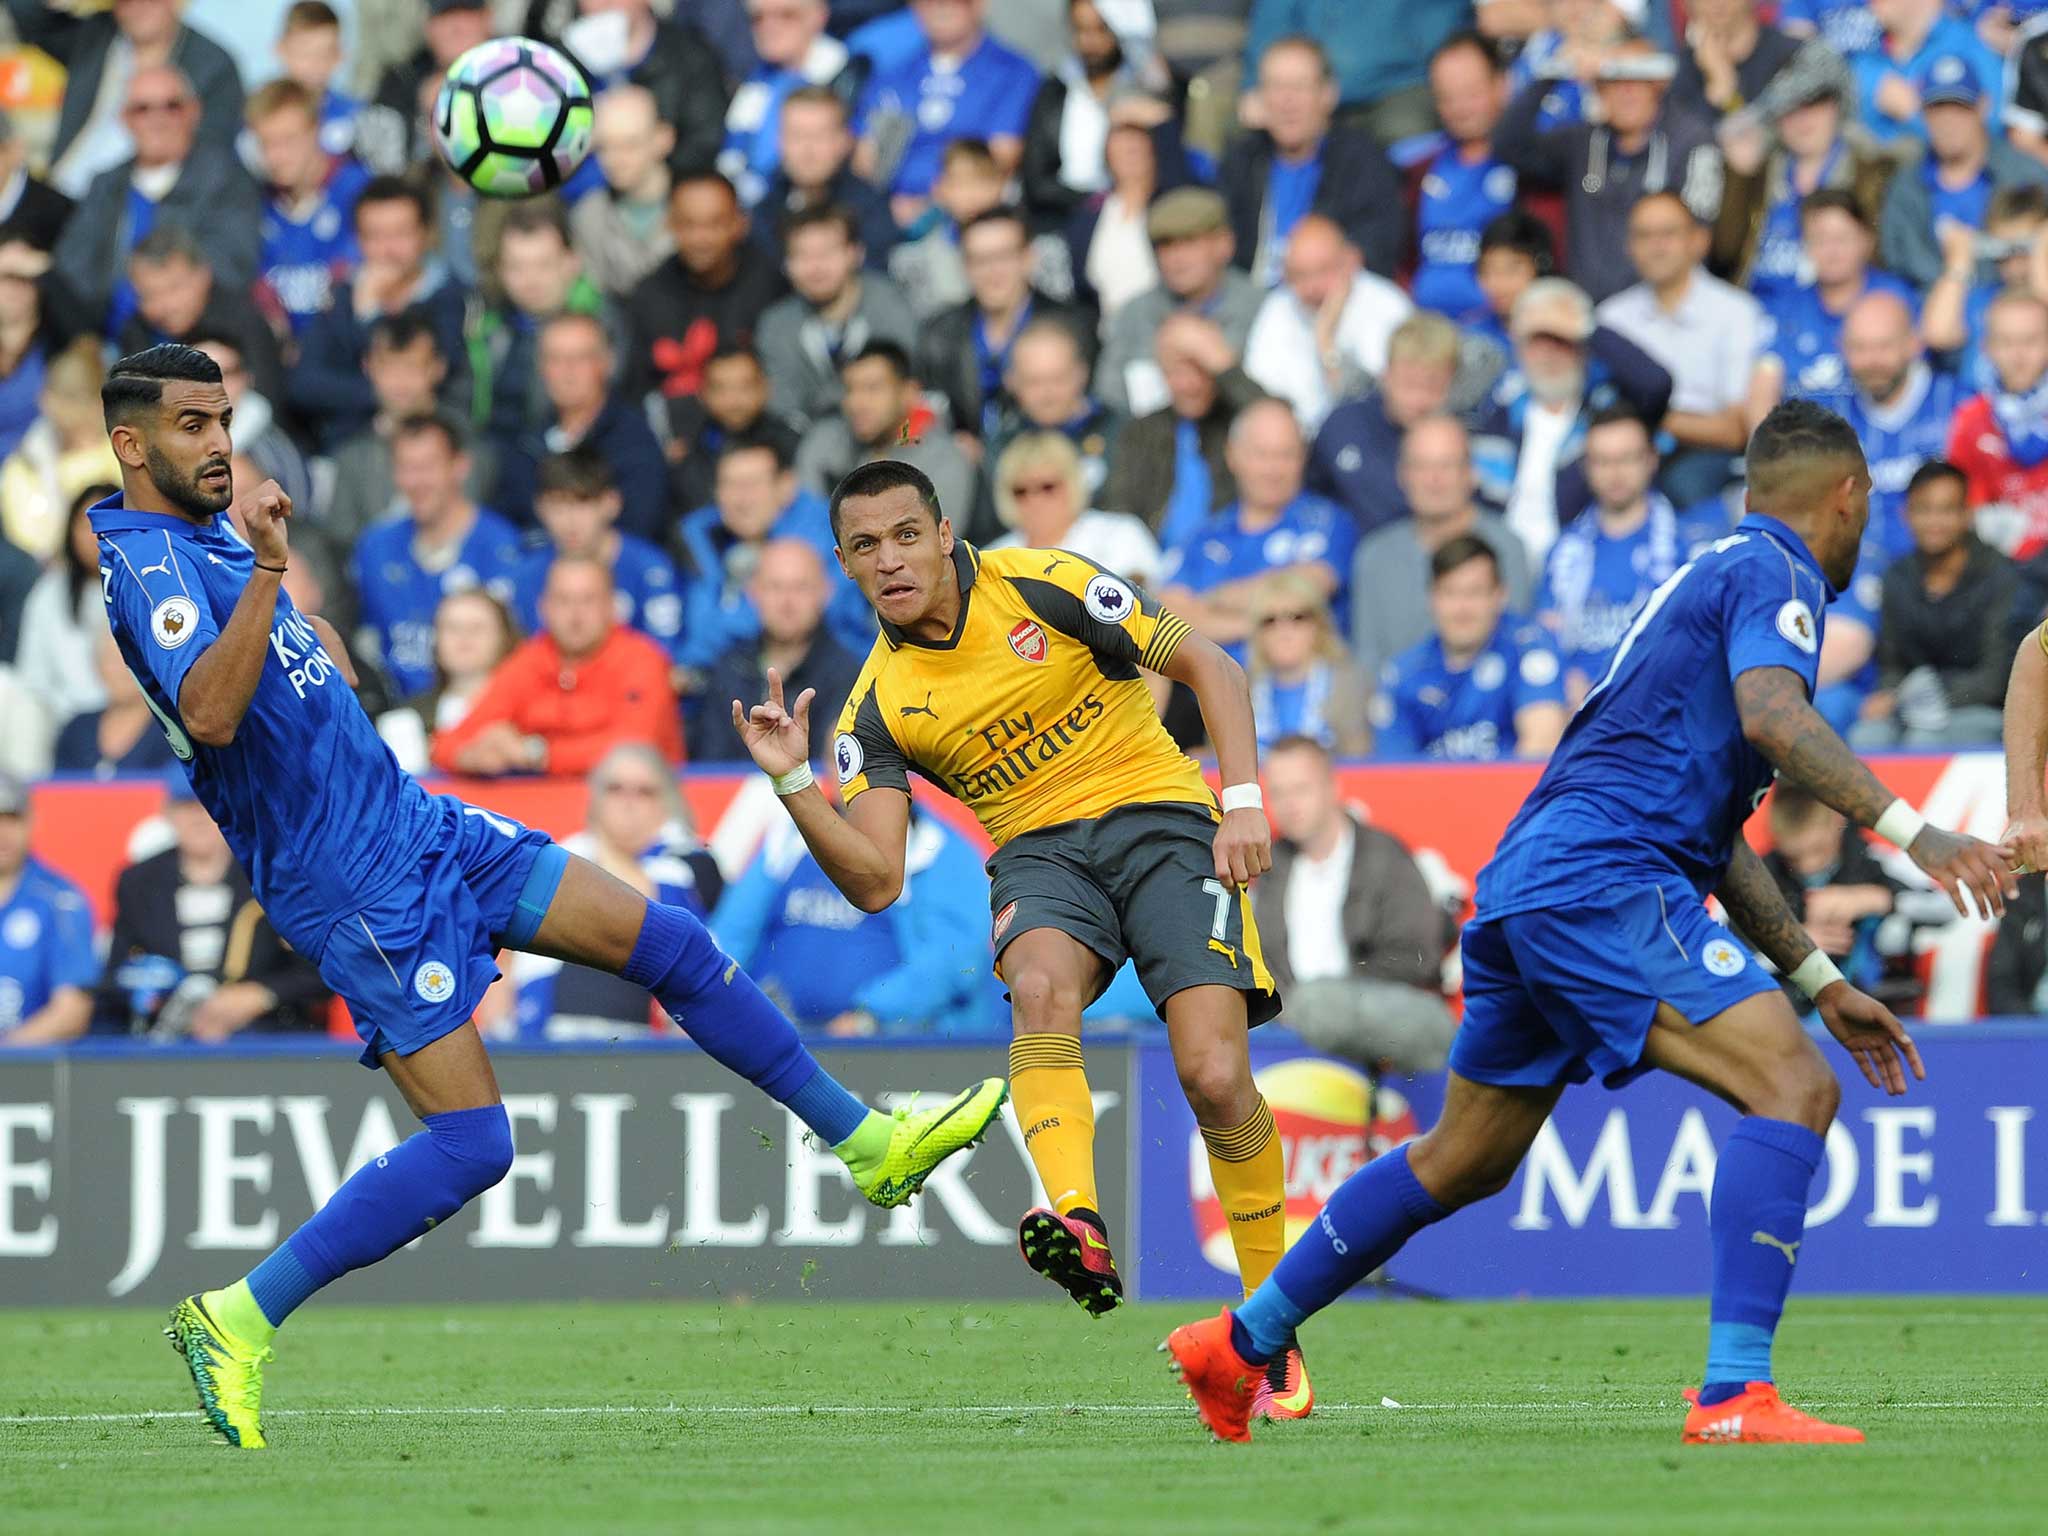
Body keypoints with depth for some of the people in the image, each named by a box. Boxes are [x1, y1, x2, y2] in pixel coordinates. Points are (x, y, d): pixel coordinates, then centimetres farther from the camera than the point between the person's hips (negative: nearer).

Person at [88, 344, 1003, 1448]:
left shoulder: (206, 535, 11)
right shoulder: (147, 561, -19)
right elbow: (208, 716, -38)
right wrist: (267, 572, -44)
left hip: (416, 822, 10)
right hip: (353, 890, -10)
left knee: (668, 944, 8)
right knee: (471, 1144, -14)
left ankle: (867, 1144, 21)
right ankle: (237, 1322, -7)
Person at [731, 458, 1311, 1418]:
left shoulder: (1044, 588, -6)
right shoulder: (878, 705, 3)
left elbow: (1206, 666, -1)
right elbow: (875, 881, -2)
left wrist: (1243, 800, -13)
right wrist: (793, 784, -16)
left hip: (1159, 818, -2)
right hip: (1038, 852, 2)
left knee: (1215, 1077, -20)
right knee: (1039, 982, -35)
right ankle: (1079, 1228, -56)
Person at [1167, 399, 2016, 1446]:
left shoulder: (1716, 575, 28)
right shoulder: (1773, 573, -2)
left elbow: (1712, 835, 31)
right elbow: (1770, 713, -24)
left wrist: (1818, 980, 29)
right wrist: (1908, 828, -31)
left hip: (1525, 888, 10)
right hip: (1599, 879, -10)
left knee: (1463, 1162, 22)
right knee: (1794, 1087, -18)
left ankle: (1238, 1344, 33)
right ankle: (1733, 1397, -29)